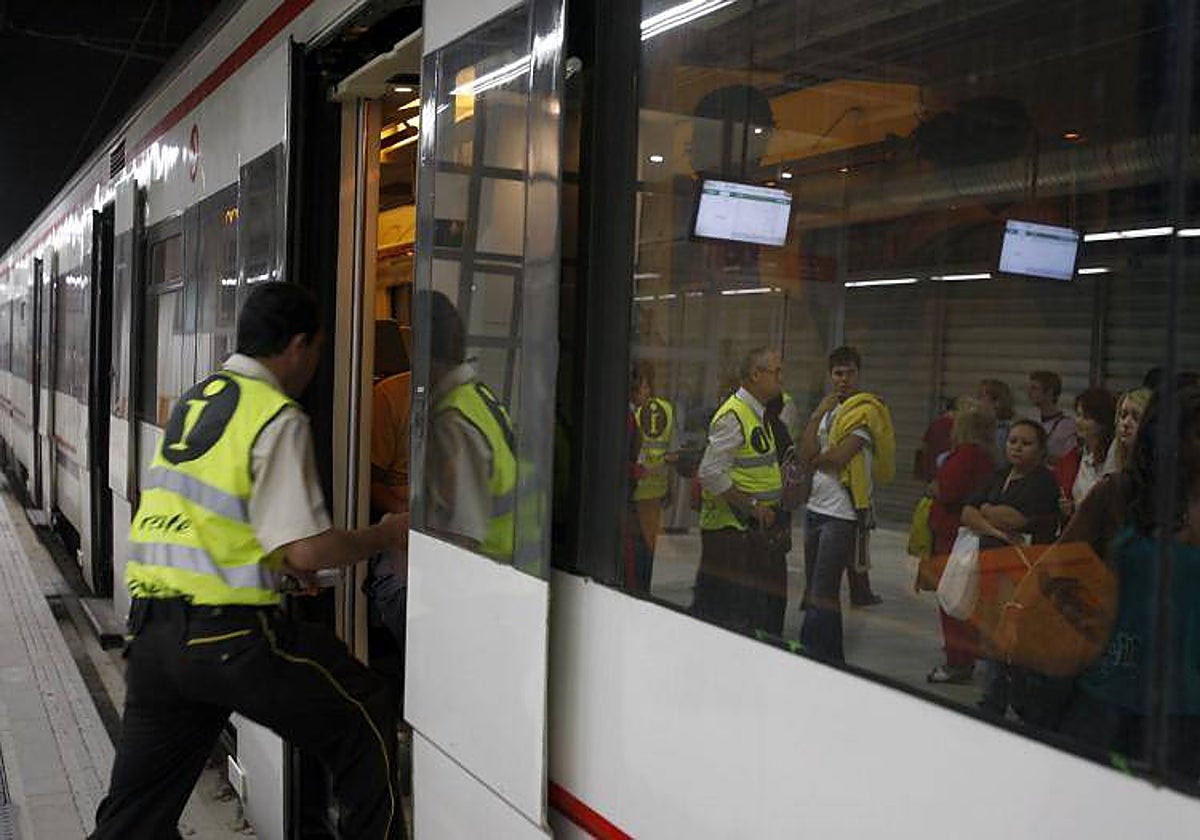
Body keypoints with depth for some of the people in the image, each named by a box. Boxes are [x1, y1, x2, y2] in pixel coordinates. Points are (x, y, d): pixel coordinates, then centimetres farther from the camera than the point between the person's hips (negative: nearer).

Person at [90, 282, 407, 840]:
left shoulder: (193, 399, 16)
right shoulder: (277, 417, -9)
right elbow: (308, 550, -15)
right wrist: (385, 537, 2)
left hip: (149, 627, 8)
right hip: (226, 632, -8)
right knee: (366, 719, 9)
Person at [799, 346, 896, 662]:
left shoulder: (865, 410, -8)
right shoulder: (830, 409, 16)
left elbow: (838, 456, -17)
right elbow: (807, 455, 2)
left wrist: (816, 460, 2)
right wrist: (817, 416, -4)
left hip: (843, 513, -9)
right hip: (817, 507, 9)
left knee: (822, 594, -9)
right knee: (815, 590, 14)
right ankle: (832, 658, 24)